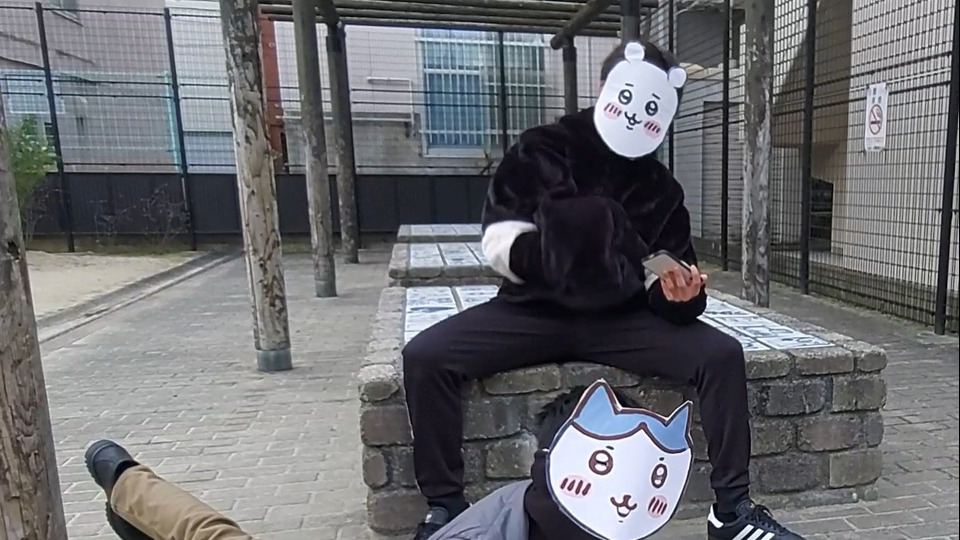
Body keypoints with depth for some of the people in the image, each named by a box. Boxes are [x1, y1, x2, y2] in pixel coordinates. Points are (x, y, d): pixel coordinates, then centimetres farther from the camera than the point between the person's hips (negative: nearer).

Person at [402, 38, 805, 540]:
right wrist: (546, 253, -27)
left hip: (620, 318, 2)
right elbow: (497, 244, -7)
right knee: (424, 356, -23)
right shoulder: (542, 150, -1)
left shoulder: (661, 188, 7)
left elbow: (665, 288, 6)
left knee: (722, 355, -18)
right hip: (534, 311, -2)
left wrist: (678, 293, -18)